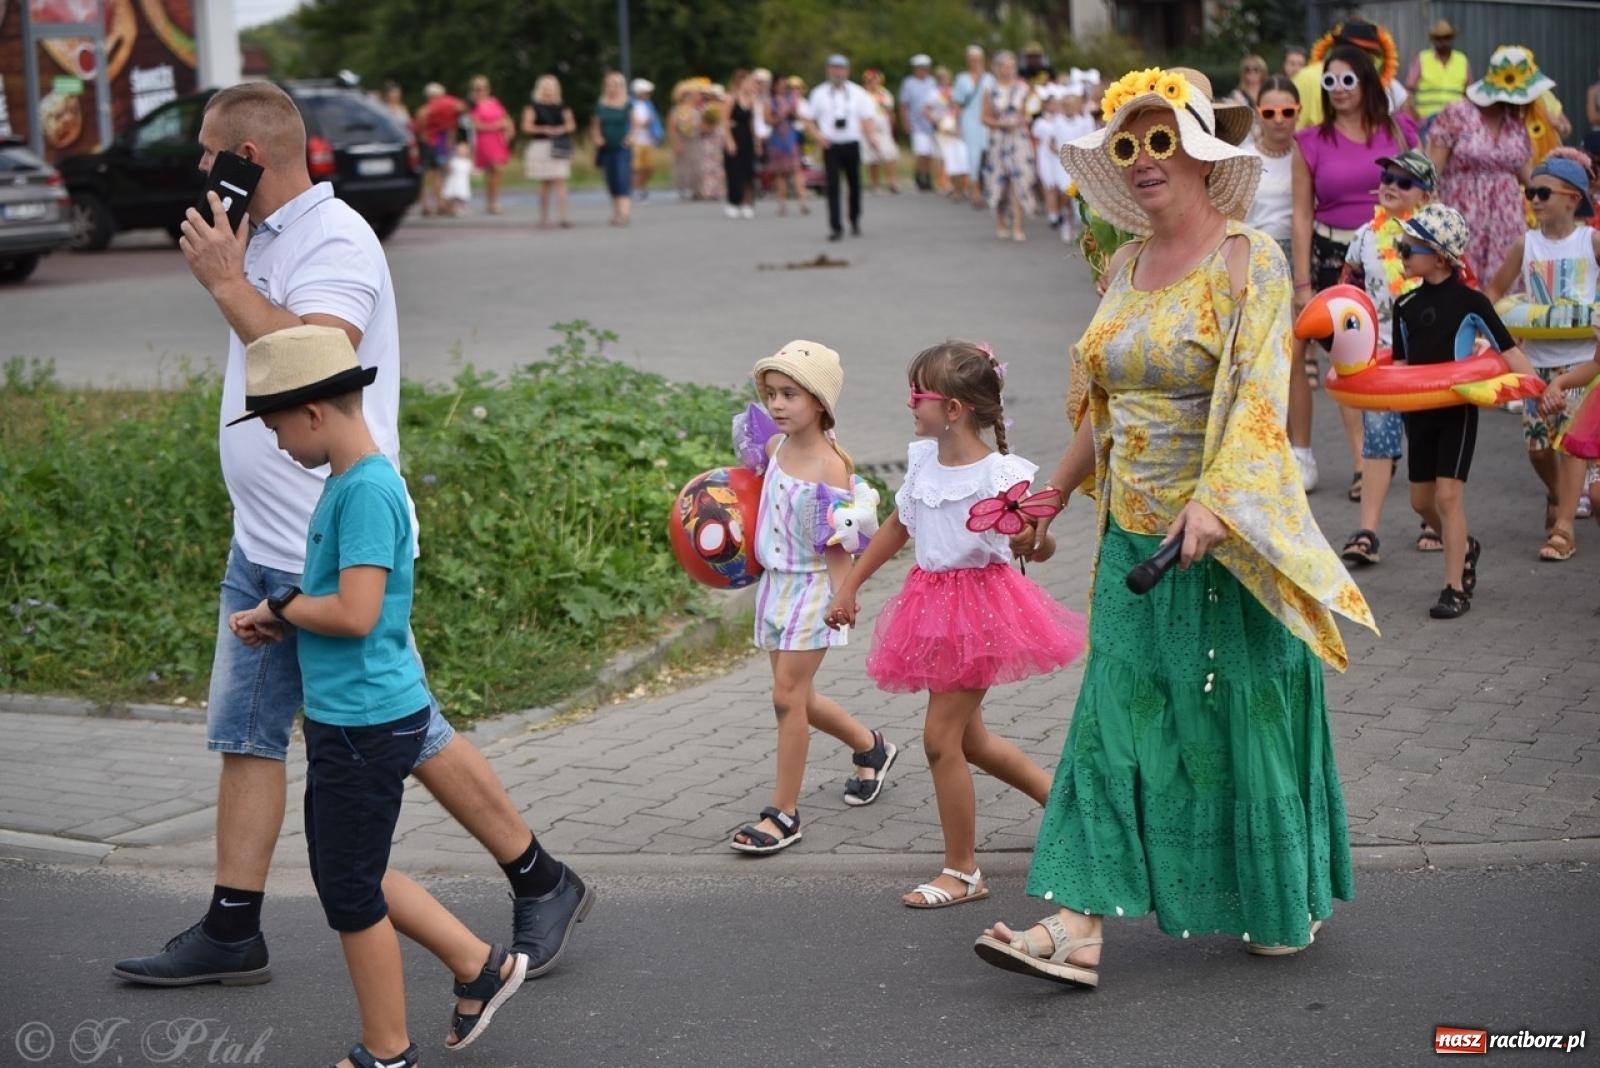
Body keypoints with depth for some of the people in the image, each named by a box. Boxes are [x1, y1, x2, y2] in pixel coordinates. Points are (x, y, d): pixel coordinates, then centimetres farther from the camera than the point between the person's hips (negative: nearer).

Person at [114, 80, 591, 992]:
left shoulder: (334, 240, -16)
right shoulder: (269, 238, 13)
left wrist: (224, 278, -25)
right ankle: (231, 932, 18)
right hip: (263, 543, 10)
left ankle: (543, 884, 13)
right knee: (245, 735, 11)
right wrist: (227, 265, 11)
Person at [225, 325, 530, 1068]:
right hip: (346, 718, 10)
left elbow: (355, 613, -27)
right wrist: (277, 621, 1)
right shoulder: (346, 483, 10)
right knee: (352, 879, 20)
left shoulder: (368, 491, -21)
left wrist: (280, 607, -11)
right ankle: (482, 965, 29)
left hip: (366, 722, -10)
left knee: (352, 893, 4)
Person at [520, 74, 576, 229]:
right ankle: (544, 218, 16)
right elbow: (527, 126, -5)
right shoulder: (533, 106, 1)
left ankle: (562, 217, -13)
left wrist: (563, 129, -11)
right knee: (545, 184, 6)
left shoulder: (562, 107, 8)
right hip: (540, 146, -1)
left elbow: (571, 124, 11)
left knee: (560, 182, -9)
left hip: (559, 148, 1)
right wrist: (544, 129, -17)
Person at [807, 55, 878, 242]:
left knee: (855, 184, 11)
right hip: (831, 146, -1)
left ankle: (855, 220, 31)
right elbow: (811, 120, 7)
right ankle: (835, 227, -10)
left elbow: (867, 119, 3)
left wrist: (871, 135, -16)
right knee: (832, 186, -10)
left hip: (852, 144, 1)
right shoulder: (819, 93, 5)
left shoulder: (857, 93, 5)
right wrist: (817, 135, -12)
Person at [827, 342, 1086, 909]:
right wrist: (849, 586, 20)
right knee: (969, 738, 16)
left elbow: (1041, 548, -19)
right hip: (933, 603, 8)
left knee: (941, 737, -6)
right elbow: (897, 527, 17)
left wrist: (1032, 535, -42)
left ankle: (961, 871, 8)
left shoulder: (999, 475, -18)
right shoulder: (922, 460, 3)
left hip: (978, 606, -8)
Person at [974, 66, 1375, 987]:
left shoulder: (1249, 262, -9)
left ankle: (1293, 903, 24)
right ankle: (1080, 926, -3)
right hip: (1133, 542, 6)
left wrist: (1213, 500, -33)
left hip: (1226, 540, -6)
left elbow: (1258, 395, -21)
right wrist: (1053, 494, 24)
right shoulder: (1126, 267, 11)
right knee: (1113, 724, 0)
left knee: (1244, 719, 4)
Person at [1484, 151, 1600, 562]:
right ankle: (1558, 496, 34)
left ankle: (1564, 528, -5)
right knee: (1537, 445, 3)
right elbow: (1495, 289, 15)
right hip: (1538, 357, 3)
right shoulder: (1527, 244, 4)